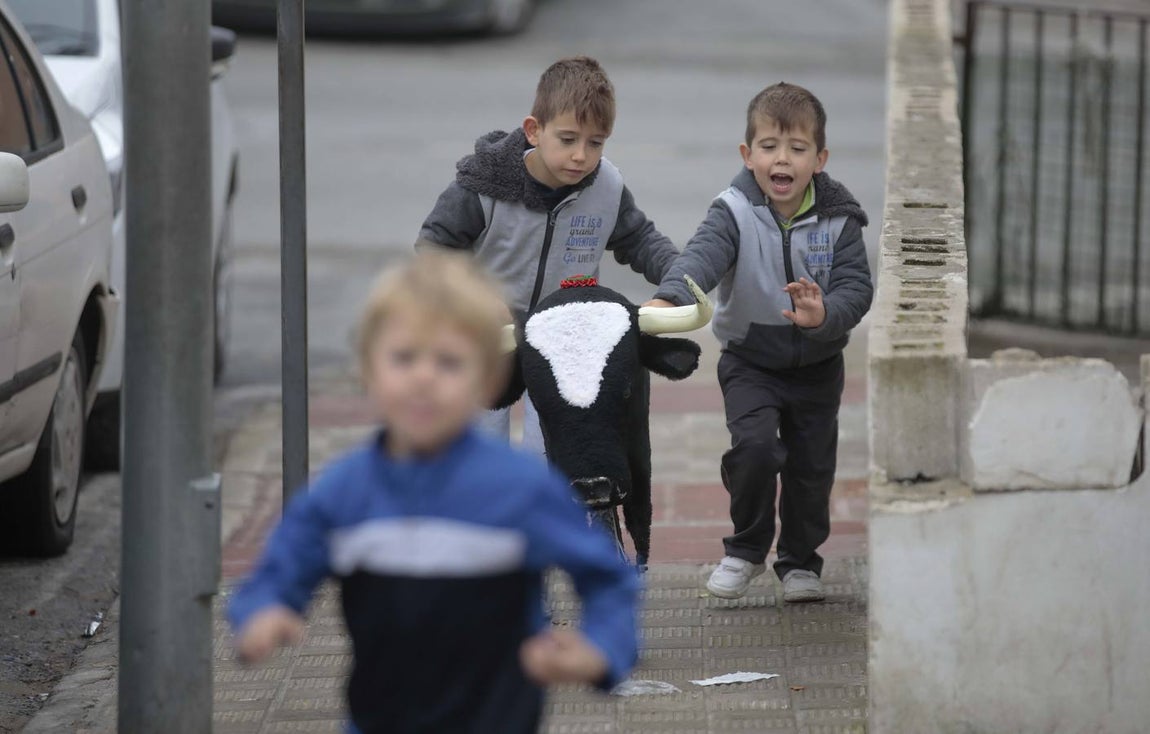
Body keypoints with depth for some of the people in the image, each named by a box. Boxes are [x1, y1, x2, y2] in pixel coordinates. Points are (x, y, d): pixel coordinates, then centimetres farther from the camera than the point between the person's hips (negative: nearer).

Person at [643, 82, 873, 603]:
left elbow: (857, 287, -16)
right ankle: (746, 549, 3)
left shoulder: (837, 220, -10)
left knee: (812, 463, 6)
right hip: (750, 360, -2)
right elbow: (703, 256, -32)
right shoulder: (735, 213, -14)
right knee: (754, 445, -20)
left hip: (817, 364, 2)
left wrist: (824, 315, -39)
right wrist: (668, 299, -53)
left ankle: (800, 561, 28)